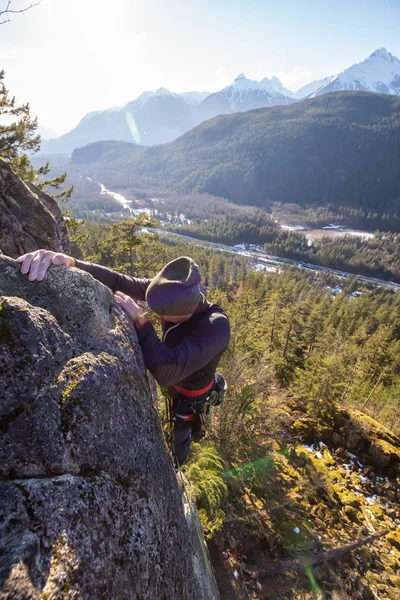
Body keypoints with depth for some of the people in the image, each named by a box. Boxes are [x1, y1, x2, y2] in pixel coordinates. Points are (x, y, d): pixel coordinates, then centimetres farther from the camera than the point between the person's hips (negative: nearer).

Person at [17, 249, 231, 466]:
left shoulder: (217, 326, -45)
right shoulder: (171, 291, -27)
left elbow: (165, 372, -52)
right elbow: (119, 281, -30)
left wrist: (139, 319, -47)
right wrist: (70, 263, -46)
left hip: (190, 393, -5)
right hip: (174, 378, 5)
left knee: (179, 433, 23)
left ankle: (176, 464, 57)